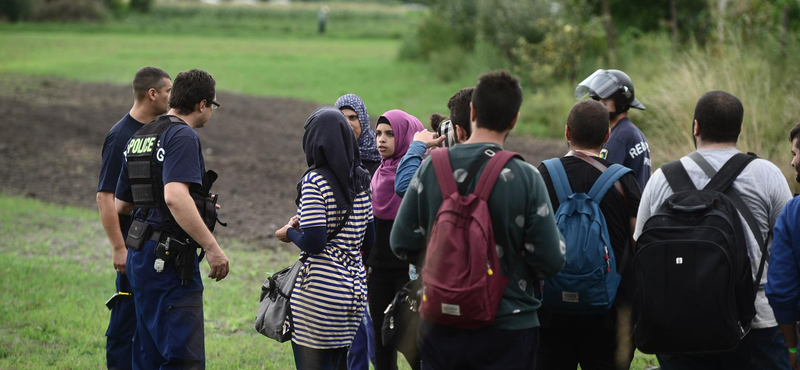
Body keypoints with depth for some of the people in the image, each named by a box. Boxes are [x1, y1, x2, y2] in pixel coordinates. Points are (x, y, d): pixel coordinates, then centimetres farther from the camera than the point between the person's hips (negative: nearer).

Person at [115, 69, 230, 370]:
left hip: (141, 254, 10)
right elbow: (175, 196, -28)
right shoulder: (182, 136, -13)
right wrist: (212, 247, -26)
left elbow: (121, 204, 23)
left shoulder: (139, 137, 16)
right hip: (169, 259, -10)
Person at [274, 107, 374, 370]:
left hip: (320, 293, -7)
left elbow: (313, 244, -19)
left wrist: (290, 233, 2)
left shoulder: (314, 181, -13)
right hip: (354, 289, 7)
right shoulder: (360, 180, 9)